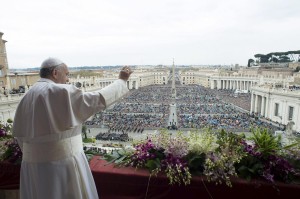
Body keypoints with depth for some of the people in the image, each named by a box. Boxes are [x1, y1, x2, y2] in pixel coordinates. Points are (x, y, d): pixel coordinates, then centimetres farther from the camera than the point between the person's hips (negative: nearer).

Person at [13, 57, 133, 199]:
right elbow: (98, 100, -17)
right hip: (63, 161, -7)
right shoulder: (62, 92, -17)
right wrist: (122, 81, -5)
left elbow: (19, 132, 11)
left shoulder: (27, 97, 7)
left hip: (36, 162, 8)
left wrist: (36, 156, 21)